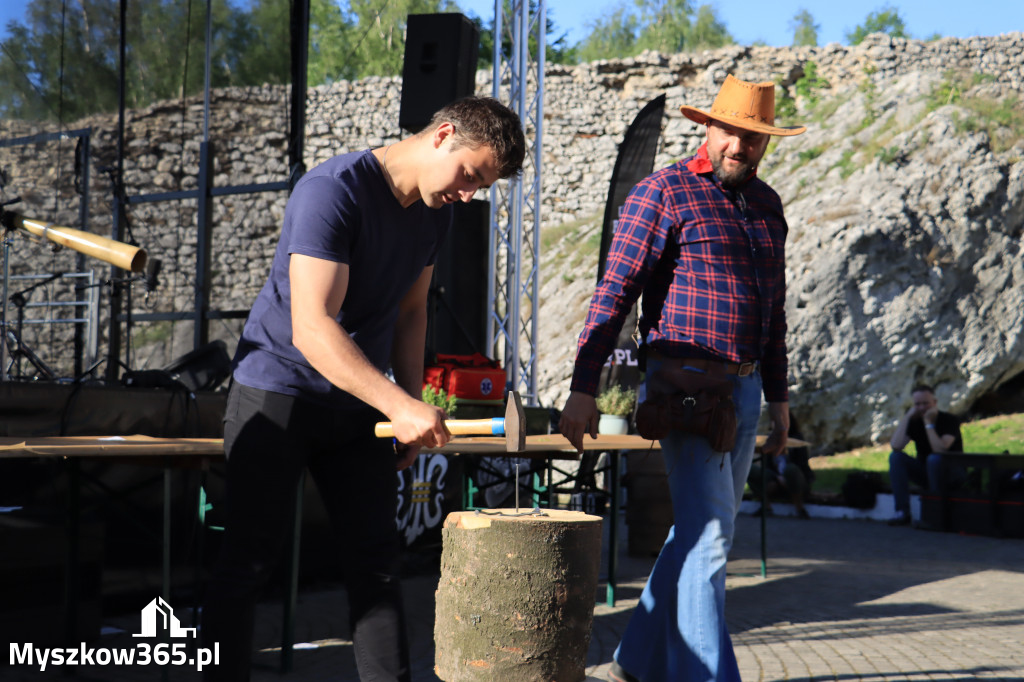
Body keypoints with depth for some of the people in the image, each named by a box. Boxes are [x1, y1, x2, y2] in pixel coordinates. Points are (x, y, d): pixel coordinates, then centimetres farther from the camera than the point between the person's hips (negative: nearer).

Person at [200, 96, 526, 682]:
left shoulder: (436, 212, 4)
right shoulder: (333, 191, -22)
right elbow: (312, 329, -29)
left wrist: (414, 410, 5)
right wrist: (400, 406, -35)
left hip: (360, 403, 7)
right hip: (278, 391, -7)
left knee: (376, 558, 6)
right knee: (251, 561, -3)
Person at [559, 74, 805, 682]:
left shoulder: (768, 205, 14)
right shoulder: (664, 193, -7)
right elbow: (614, 294, -12)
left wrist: (778, 396, 19)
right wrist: (583, 389, -18)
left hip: (744, 388, 7)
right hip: (685, 384, -7)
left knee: (704, 533, 12)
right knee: (707, 534, -12)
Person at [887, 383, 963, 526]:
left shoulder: (950, 420, -14)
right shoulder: (914, 422, -3)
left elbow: (940, 450, -31)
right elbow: (896, 446, -21)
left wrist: (928, 423, -27)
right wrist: (907, 416, -20)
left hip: (951, 475, -5)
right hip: (926, 472, 5)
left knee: (934, 459, -36)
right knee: (896, 457, -18)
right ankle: (902, 512, -22)